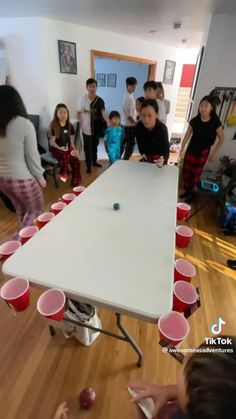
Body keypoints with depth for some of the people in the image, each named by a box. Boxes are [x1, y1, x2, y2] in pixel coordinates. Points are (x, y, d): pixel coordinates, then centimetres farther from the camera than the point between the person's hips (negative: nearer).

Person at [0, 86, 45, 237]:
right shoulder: (24, 124, -16)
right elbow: (32, 155, -14)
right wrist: (40, 177, -1)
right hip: (21, 179, -6)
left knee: (21, 209, 25)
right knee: (35, 210, 17)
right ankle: (19, 238, 11)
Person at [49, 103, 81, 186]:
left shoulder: (70, 126, 8)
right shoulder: (53, 125, -4)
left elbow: (72, 142, 9)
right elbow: (52, 142, -5)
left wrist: (74, 150, -11)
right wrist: (60, 148, -24)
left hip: (67, 148, 4)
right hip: (56, 149, -4)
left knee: (76, 161, -24)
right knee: (65, 155, -38)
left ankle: (75, 183, -11)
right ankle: (64, 174, -14)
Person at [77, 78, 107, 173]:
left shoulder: (100, 100, -4)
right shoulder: (82, 98, -8)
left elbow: (103, 112, -18)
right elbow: (78, 113, -4)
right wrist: (82, 124, -13)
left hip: (96, 128, 3)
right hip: (87, 128, -3)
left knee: (95, 145, 18)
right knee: (88, 147, 2)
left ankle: (94, 161, 37)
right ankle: (88, 165, 15)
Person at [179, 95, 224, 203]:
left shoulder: (215, 122, -10)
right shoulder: (194, 121, -5)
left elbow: (221, 138, -1)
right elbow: (187, 136, 1)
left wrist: (214, 153, -3)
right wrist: (182, 150, -1)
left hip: (203, 152, -2)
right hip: (190, 150, 3)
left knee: (196, 174, 6)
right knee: (185, 172, 6)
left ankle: (192, 193, 25)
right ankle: (187, 191, 26)